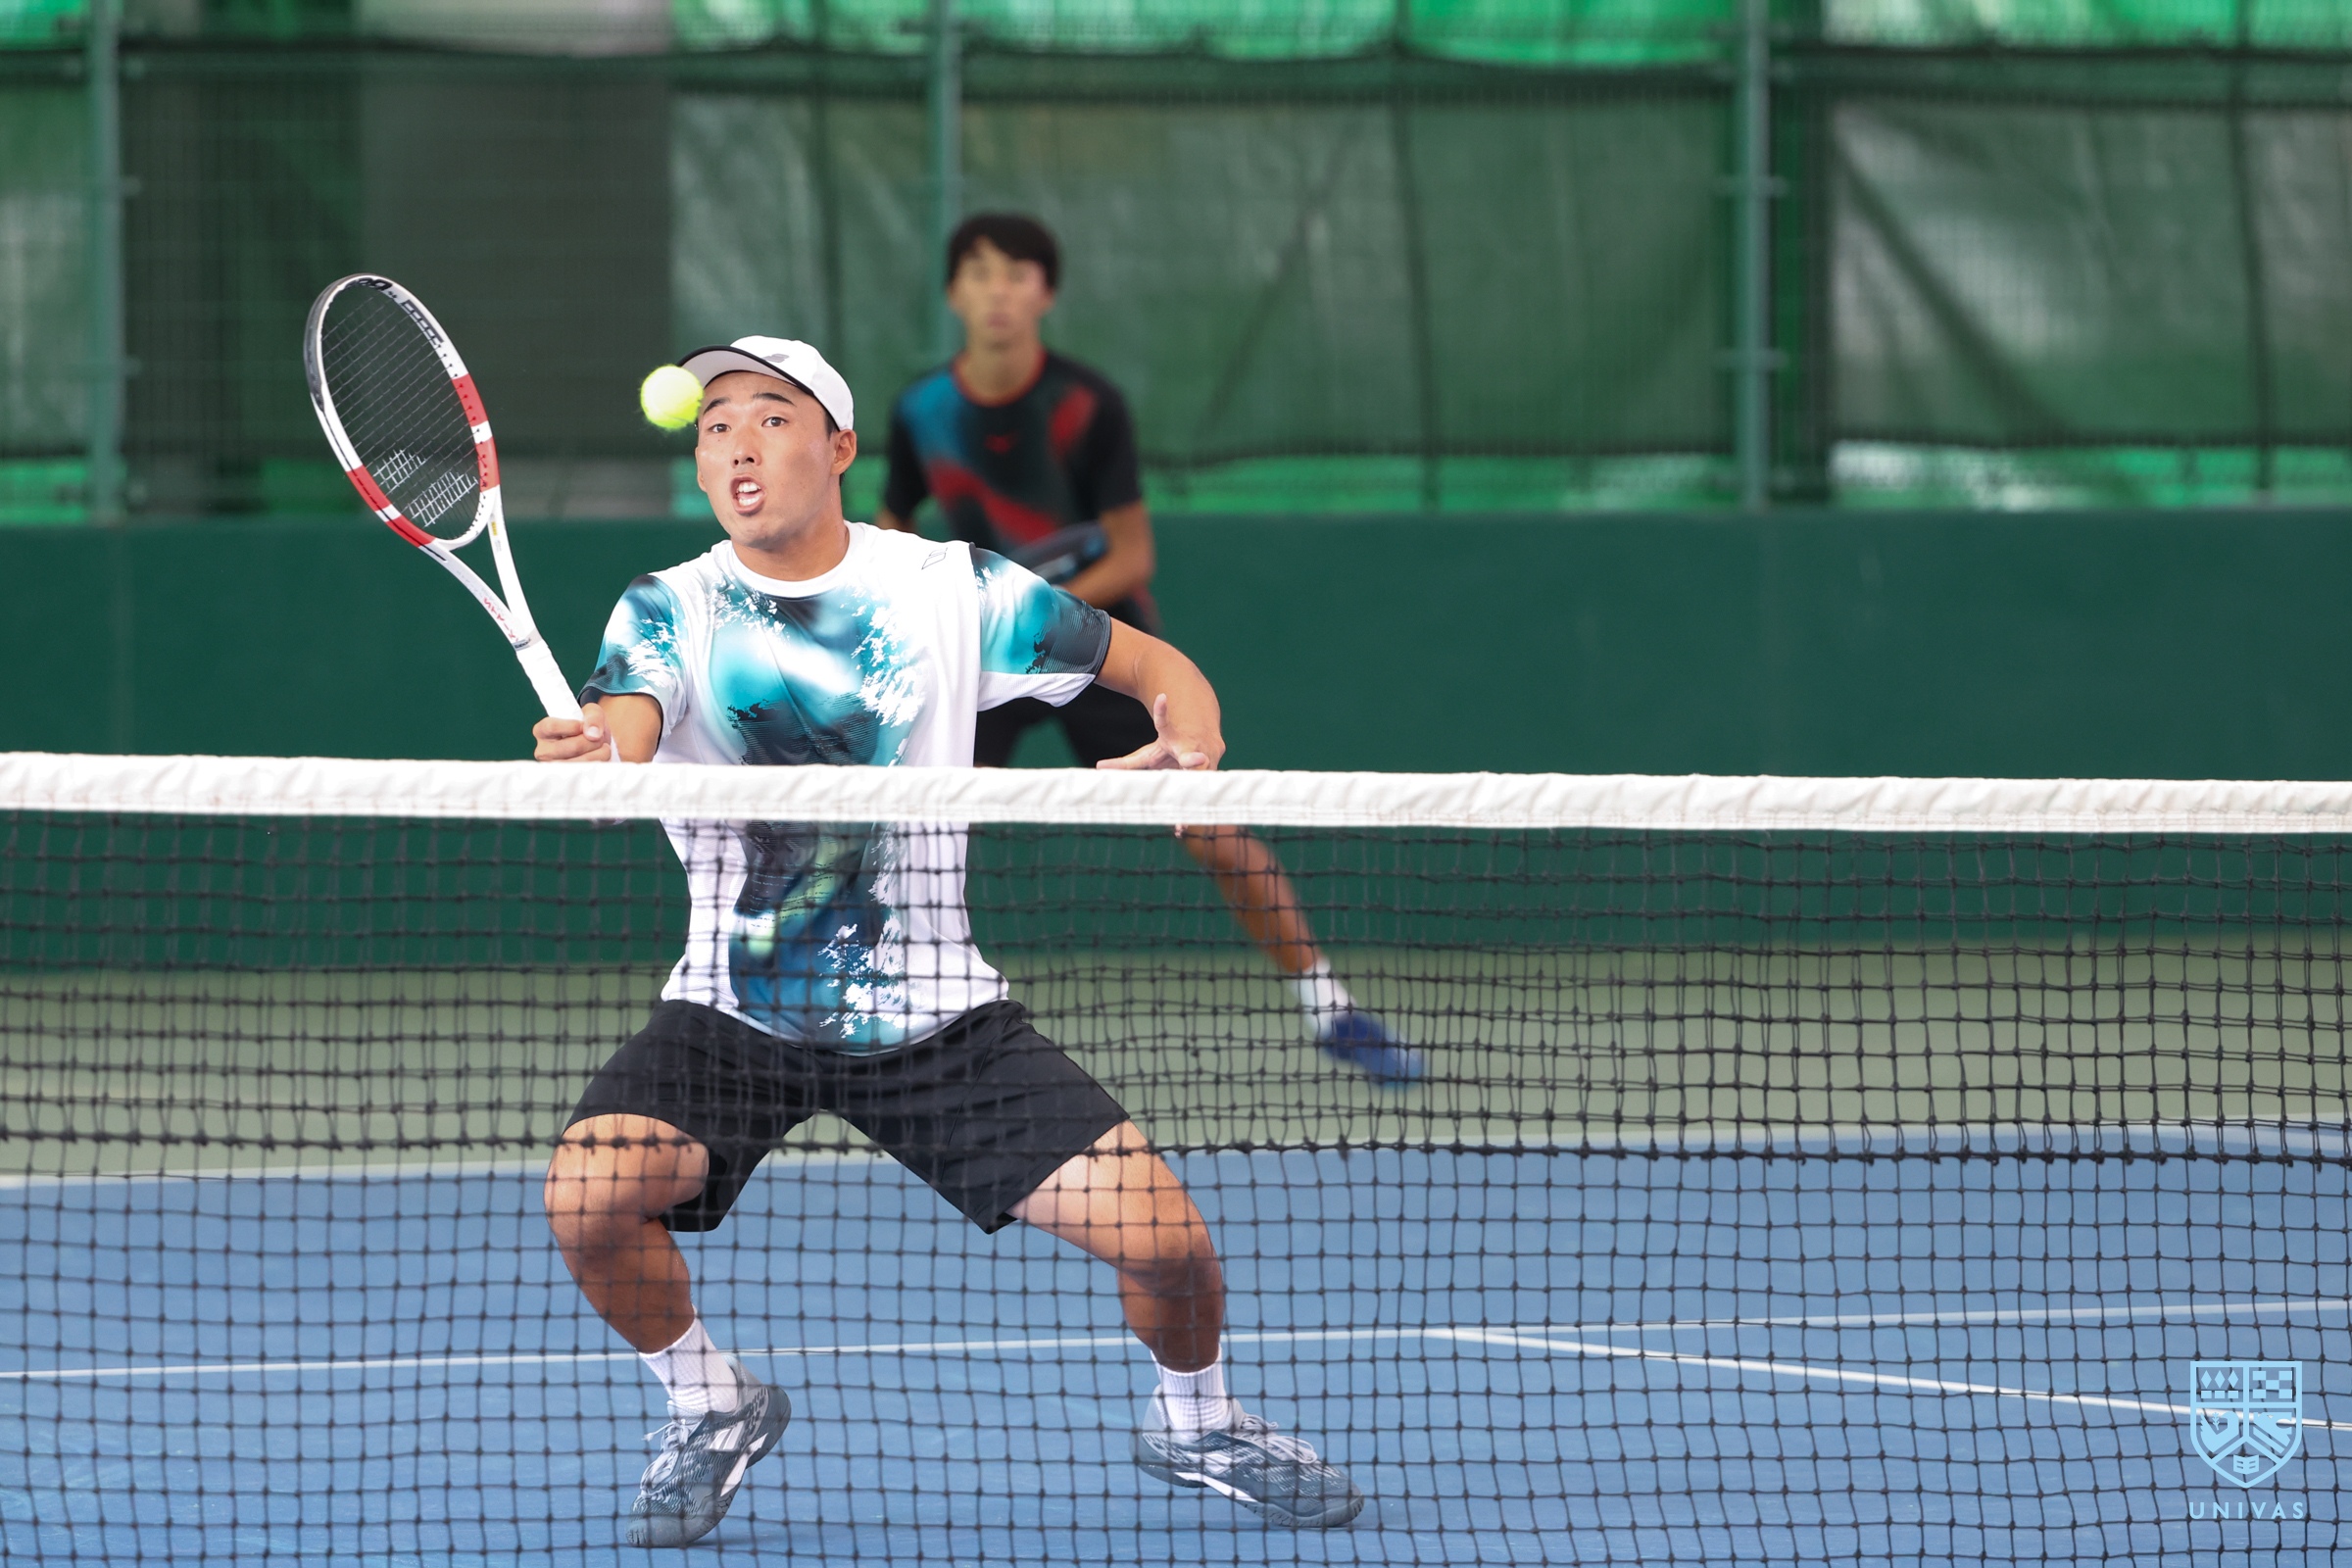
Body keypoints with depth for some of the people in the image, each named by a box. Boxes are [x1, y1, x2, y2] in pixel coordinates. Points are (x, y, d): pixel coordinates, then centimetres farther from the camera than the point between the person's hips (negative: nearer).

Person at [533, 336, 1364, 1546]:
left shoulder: (951, 588, -3)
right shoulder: (669, 613, -5)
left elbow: (1157, 666, 6)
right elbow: (619, 732, -26)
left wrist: (1188, 742, -18)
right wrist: (589, 756, -51)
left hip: (933, 1013, 0)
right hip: (734, 1012, 0)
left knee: (1167, 1240, -14)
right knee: (589, 1198, -27)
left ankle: (1192, 1420, 21)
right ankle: (709, 1408, 4)